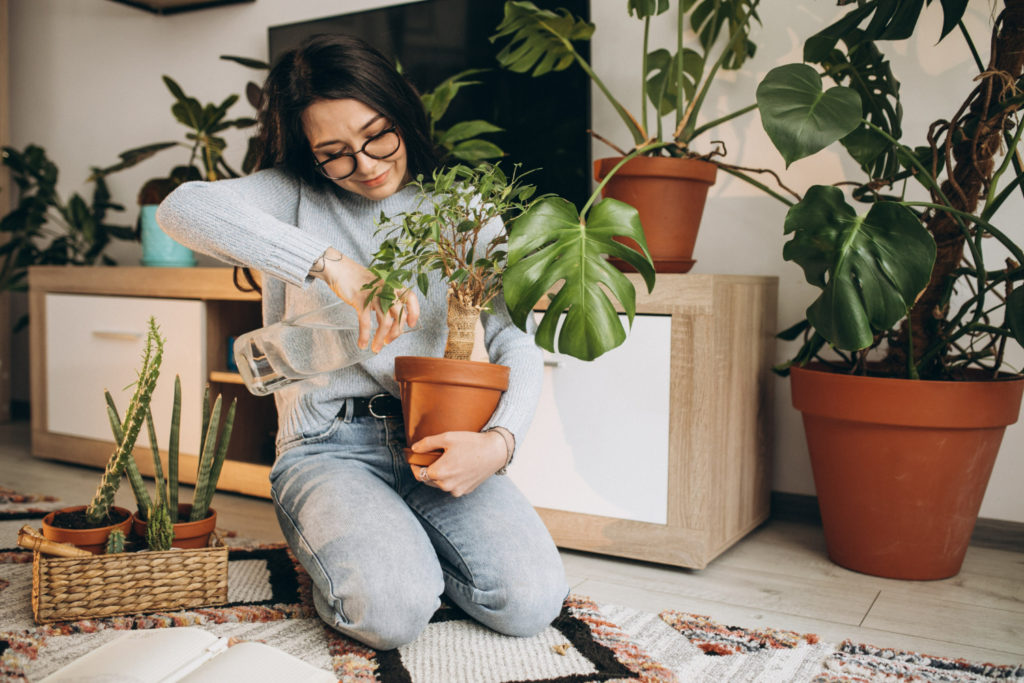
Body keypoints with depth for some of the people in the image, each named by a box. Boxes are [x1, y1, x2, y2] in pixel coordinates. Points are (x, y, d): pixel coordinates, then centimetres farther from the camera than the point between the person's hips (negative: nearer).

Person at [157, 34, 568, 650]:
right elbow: (183, 208, -18)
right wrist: (330, 263, -29)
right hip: (329, 446, -2)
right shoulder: (296, 196, 3)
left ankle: (408, 541, 10)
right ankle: (348, 549, 7)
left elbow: (515, 339, 2)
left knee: (532, 602, -19)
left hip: (437, 439, 2)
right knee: (392, 611, -28)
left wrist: (501, 439, -19)